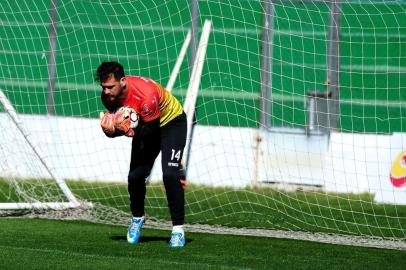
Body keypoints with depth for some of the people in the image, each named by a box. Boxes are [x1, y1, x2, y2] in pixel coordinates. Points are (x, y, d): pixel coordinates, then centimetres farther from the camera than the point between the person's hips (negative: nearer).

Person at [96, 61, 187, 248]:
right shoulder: (108, 96, -19)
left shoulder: (145, 94, -39)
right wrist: (112, 129, -28)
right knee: (135, 176, 0)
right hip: (146, 124, 6)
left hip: (172, 122, -6)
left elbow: (152, 129, -29)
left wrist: (131, 130, -46)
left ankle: (178, 229, -13)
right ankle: (137, 218, 27)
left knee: (170, 175, -20)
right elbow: (118, 123, -5)